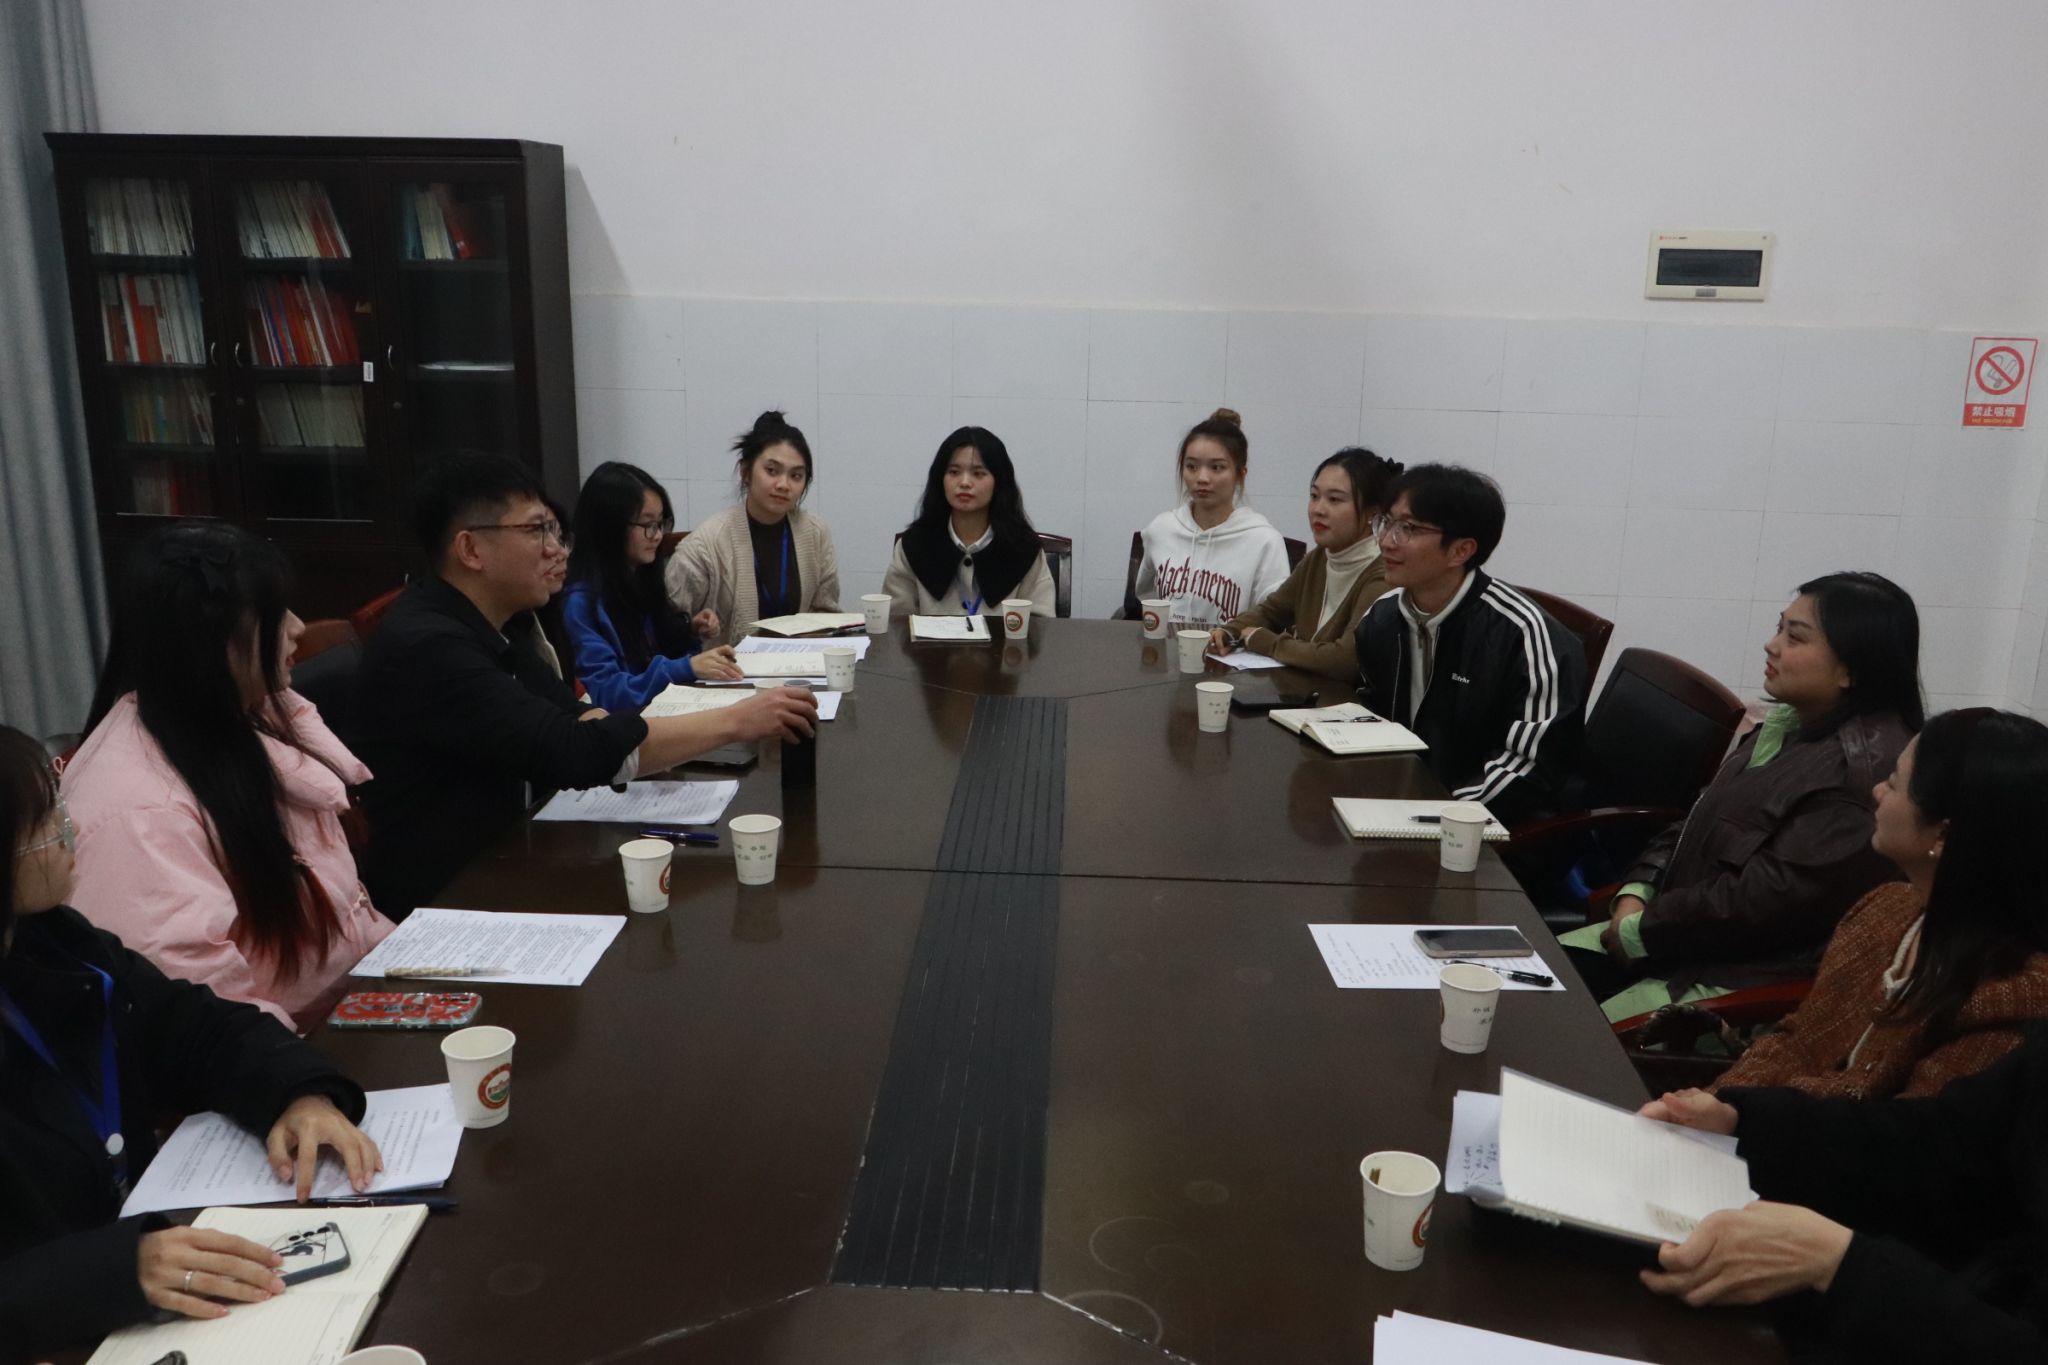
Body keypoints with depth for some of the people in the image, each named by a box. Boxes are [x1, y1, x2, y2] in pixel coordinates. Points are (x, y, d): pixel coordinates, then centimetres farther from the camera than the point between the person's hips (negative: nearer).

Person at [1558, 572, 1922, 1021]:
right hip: (1686, 936, 9)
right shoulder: (1789, 726, 10)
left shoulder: (1864, 768, -21)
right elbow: (1697, 823, 14)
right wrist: (1635, 895, -3)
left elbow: (1771, 896, -25)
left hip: (1747, 979, -9)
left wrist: (1640, 931, -16)